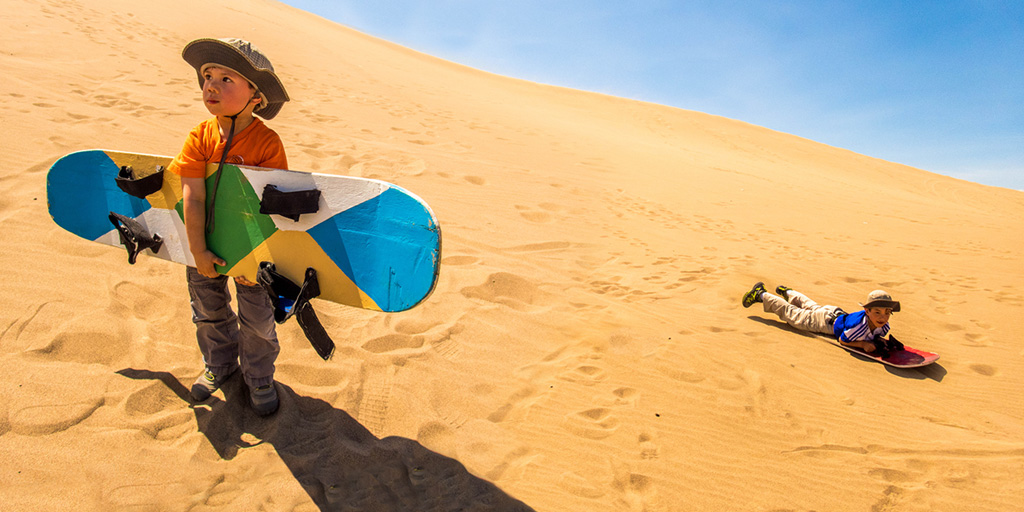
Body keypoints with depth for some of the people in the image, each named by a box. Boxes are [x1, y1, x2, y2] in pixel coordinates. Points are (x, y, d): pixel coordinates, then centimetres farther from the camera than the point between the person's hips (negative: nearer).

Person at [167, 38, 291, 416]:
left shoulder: (268, 143, -19)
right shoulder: (200, 137, -9)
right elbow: (193, 197, -12)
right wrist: (198, 250, -16)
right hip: (207, 242, 4)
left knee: (257, 316, 9)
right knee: (209, 310, 21)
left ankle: (259, 377, 33)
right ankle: (219, 364, 47)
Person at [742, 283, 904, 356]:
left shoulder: (884, 326, -24)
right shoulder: (859, 325, -43)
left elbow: (876, 336, -1)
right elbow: (842, 340, -26)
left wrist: (885, 343, -21)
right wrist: (864, 344, -36)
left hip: (839, 313, 6)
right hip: (828, 320, -6)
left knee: (812, 306, 33)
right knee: (791, 313, 12)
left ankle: (787, 292, 58)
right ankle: (761, 295, 27)